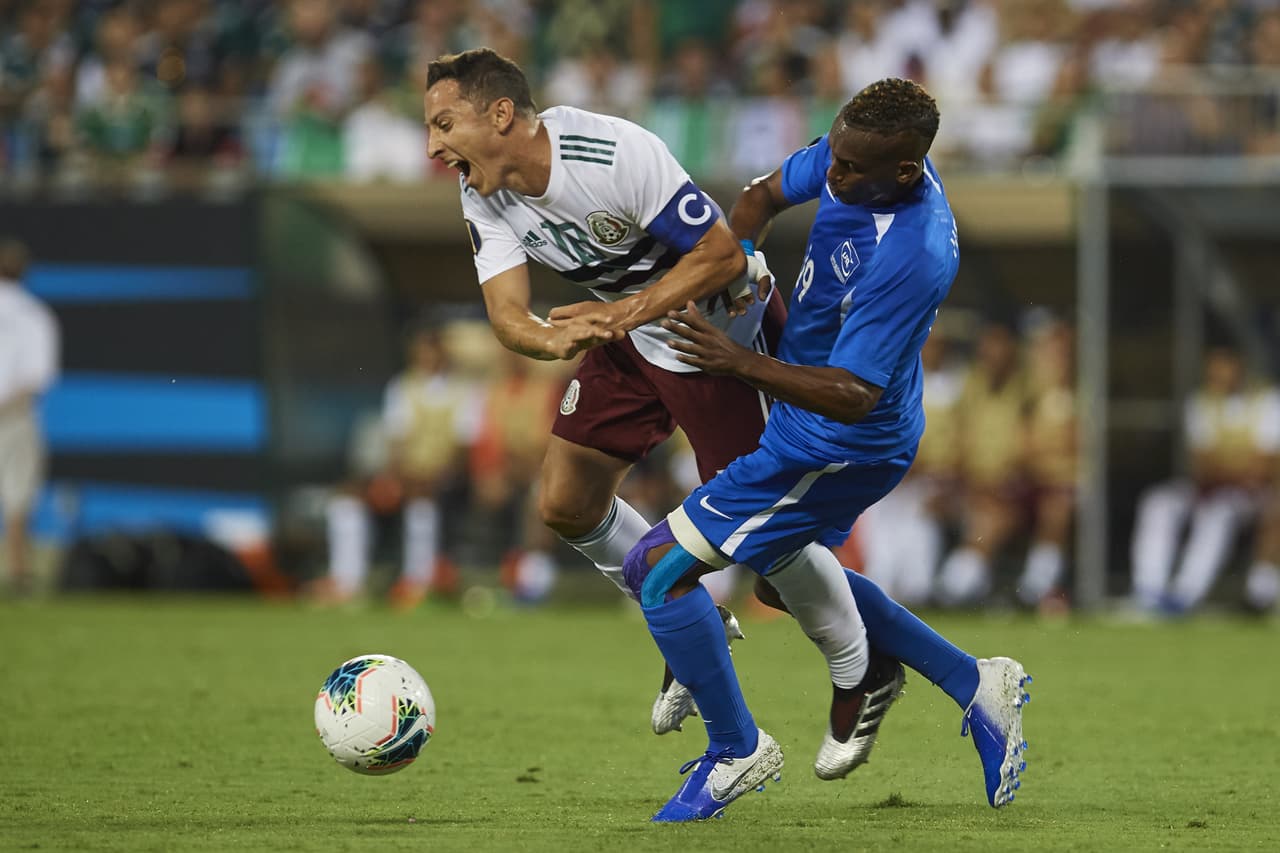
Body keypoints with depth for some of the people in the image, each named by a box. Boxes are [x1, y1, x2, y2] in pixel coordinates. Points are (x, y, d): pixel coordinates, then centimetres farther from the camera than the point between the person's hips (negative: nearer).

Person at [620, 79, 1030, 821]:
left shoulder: (912, 257, -35)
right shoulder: (861, 155, -10)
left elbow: (852, 397, -32)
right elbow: (768, 194, 10)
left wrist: (743, 363, -39)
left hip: (839, 446, -10)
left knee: (659, 566, -8)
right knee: (784, 573, 31)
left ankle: (736, 751, 11)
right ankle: (975, 686, 37)